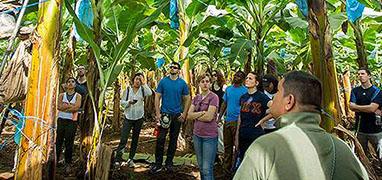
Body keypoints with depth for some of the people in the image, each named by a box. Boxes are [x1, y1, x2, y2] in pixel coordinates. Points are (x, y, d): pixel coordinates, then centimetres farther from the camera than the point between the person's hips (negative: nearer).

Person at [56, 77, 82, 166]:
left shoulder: (78, 96, 5)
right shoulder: (62, 95, 11)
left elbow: (77, 107, -11)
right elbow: (59, 106, -4)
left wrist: (64, 106, -7)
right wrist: (71, 105, -10)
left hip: (72, 121, -2)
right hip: (61, 120, 2)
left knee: (69, 142, 0)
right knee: (59, 141, 3)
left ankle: (68, 162, 9)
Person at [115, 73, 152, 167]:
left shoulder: (142, 90, 2)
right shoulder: (128, 90, 4)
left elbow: (150, 93, -19)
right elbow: (122, 102, 3)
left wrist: (144, 83, -17)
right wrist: (129, 102, -16)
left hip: (139, 117, 1)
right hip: (128, 117, -1)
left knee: (135, 139, 9)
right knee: (123, 139, -8)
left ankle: (131, 159, 21)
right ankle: (117, 160, -1)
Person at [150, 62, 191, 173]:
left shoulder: (182, 83, 0)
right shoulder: (163, 81, -1)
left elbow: (187, 99, 3)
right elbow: (157, 97, 0)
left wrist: (184, 114, -5)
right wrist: (157, 113, -8)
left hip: (177, 115, 1)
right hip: (164, 114, -1)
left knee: (173, 140, 10)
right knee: (160, 139, 0)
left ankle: (169, 163, 25)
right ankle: (158, 164, 12)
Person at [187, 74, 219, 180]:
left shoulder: (214, 97, -10)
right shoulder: (196, 98, 8)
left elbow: (209, 117, -18)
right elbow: (189, 116, 0)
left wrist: (195, 116, -4)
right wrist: (202, 113, -13)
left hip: (210, 136, -6)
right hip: (197, 135, 6)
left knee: (207, 169, -2)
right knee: (200, 166, 16)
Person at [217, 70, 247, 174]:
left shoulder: (244, 90, -7)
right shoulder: (228, 89, 11)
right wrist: (219, 117, 10)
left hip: (237, 121, -6)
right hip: (227, 120, 6)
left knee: (237, 145, 4)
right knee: (227, 145, 14)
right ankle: (227, 167, 26)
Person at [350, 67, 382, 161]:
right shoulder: (355, 91, 5)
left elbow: (372, 108, -15)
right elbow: (351, 107, -7)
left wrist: (356, 106, -4)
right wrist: (374, 111, -11)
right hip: (360, 128, 3)